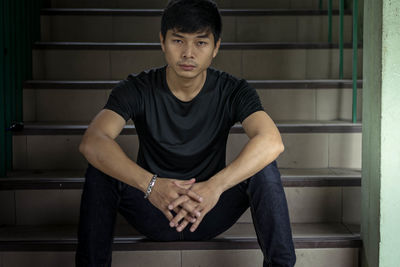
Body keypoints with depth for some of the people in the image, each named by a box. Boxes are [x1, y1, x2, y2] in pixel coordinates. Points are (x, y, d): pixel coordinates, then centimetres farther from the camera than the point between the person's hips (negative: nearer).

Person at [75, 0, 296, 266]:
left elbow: (272, 142, -29)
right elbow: (92, 142, -28)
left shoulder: (232, 91, -10)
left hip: (210, 210, 0)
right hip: (152, 210, 0)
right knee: (100, 169, -26)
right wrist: (150, 184, -45)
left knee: (264, 169, -25)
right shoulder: (138, 89, -11)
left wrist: (215, 186, -45)